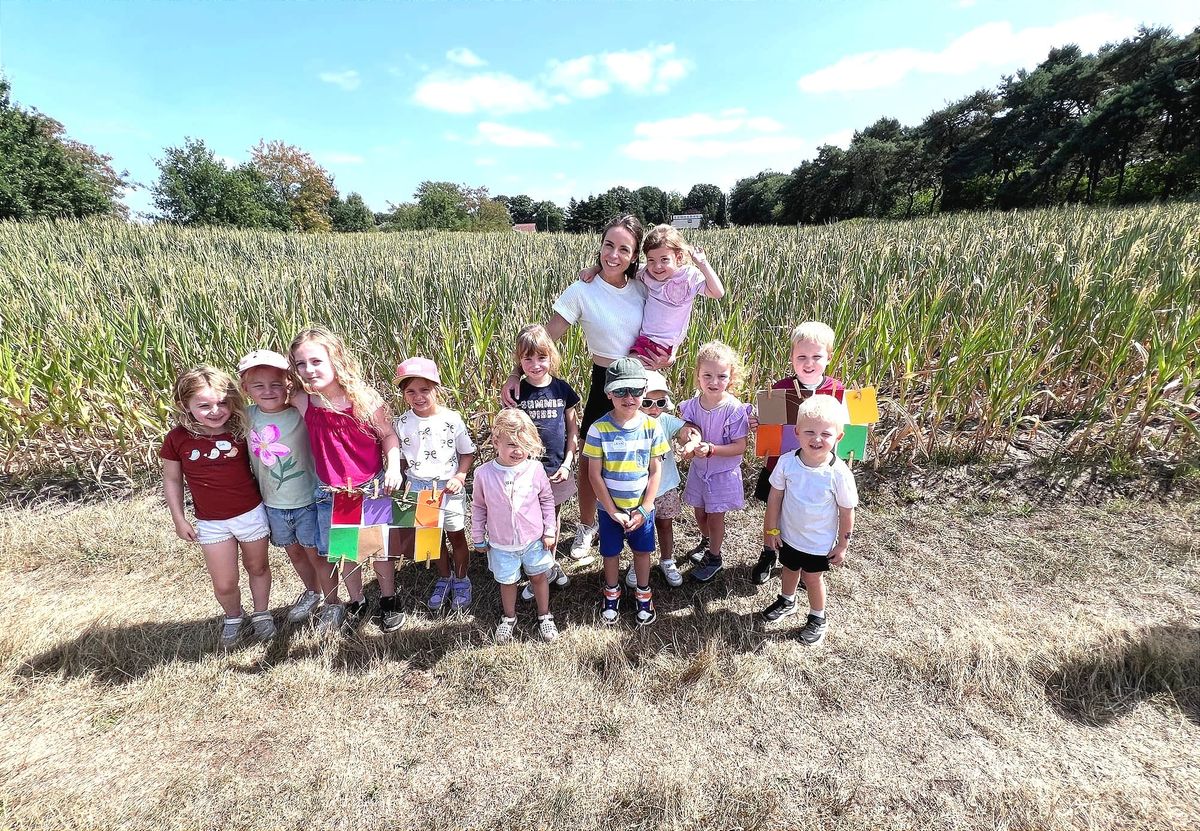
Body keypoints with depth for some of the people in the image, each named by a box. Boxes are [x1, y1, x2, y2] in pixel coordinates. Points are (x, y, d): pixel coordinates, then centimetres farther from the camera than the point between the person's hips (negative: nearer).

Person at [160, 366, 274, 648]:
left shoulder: (241, 430, -13)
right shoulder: (178, 439, -12)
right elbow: (172, 480, 1)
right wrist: (179, 519, 2)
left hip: (251, 513, 0)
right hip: (210, 523, 1)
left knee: (257, 567, 18)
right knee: (224, 584, 8)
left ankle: (262, 614, 43)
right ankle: (233, 617, 40)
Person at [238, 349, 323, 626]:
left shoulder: (302, 414, -17)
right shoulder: (248, 417, -5)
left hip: (308, 502, -5)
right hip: (273, 504, 5)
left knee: (316, 554, 11)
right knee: (294, 553, 23)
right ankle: (312, 593, 48)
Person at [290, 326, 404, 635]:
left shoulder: (364, 398, -17)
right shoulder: (302, 404, -11)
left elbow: (388, 435, -9)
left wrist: (393, 466, -21)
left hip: (372, 487, -2)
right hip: (330, 493, 3)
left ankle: (389, 601, 37)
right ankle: (356, 602, 41)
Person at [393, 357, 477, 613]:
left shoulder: (452, 419, -12)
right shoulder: (402, 423, -4)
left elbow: (467, 453, -4)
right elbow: (401, 458, 7)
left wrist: (459, 476, -16)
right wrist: (404, 482, -5)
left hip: (448, 487, -3)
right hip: (418, 488, 3)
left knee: (456, 536, 11)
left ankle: (461, 581, 33)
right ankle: (444, 579, 38)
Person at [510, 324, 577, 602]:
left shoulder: (562, 388, -4)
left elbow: (572, 429, 2)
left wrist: (567, 463, -3)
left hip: (556, 469, 2)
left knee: (553, 519, 19)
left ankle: (550, 565, 40)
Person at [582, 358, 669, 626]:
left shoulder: (651, 426, -12)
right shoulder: (599, 428, -16)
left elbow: (656, 471, -6)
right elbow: (594, 474, -12)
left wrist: (643, 510, -10)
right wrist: (613, 512, -13)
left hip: (642, 508, 1)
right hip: (609, 508, -1)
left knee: (642, 551, 18)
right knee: (611, 553, 17)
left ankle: (643, 594, 42)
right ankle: (612, 594, 42)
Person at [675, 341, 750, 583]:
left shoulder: (734, 408, -23)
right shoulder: (692, 405, -11)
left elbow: (740, 447, -20)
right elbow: (686, 438, -10)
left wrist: (711, 449, -33)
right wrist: (690, 445, -34)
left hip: (723, 473, -4)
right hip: (698, 469, 4)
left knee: (715, 516, 10)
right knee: (700, 512, 20)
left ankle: (714, 558, 34)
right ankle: (706, 542, 51)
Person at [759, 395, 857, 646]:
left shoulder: (839, 473, -26)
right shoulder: (787, 462, -20)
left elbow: (846, 512, -13)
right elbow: (775, 497, -7)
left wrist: (842, 545, -5)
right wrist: (771, 529, -2)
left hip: (819, 542, -3)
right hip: (788, 535, 3)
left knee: (812, 577, 16)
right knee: (790, 569, 25)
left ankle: (818, 618, 43)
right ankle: (787, 601, 54)